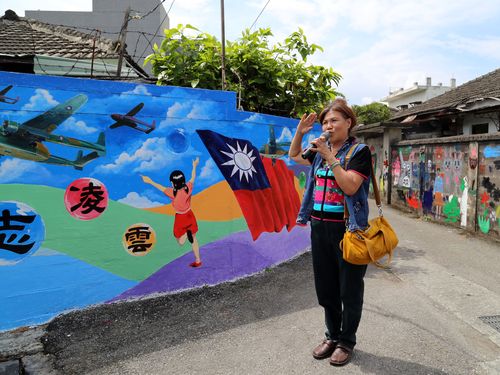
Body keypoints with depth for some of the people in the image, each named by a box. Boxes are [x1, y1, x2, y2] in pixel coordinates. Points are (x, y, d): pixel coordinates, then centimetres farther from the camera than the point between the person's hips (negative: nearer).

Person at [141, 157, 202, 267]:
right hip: (190, 215, 4)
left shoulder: (173, 193, -26)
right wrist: (194, 166, 18)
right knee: (193, 240, 19)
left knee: (180, 242, 16)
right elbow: (193, 178, 2)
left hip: (180, 218, -4)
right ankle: (198, 260, 25)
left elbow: (161, 187, -12)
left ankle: (187, 233, -15)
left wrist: (150, 181, 1)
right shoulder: (188, 188, -16)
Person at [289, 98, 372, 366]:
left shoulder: (359, 151, -8)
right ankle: (332, 336, 33)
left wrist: (330, 157, -20)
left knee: (349, 289, 8)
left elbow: (350, 187, -20)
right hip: (319, 226, 6)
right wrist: (300, 132, 9)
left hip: (347, 229, -6)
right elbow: (293, 156, 25)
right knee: (325, 287, 15)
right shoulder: (320, 150, 9)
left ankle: (346, 342, 26)